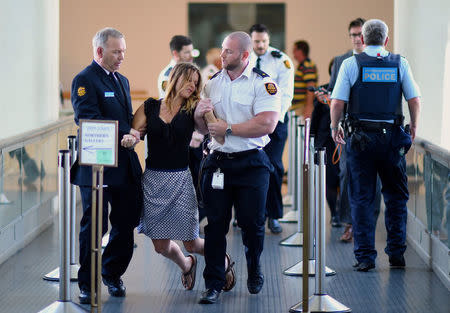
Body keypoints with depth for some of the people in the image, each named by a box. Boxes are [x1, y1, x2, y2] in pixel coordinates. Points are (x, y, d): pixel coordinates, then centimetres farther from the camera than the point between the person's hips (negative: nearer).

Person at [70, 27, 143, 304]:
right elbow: (88, 119, -20)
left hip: (125, 165, 8)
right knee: (93, 226, -1)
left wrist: (134, 133, 2)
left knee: (126, 223, 10)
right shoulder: (85, 80, -9)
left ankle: (112, 274, 28)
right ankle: (87, 284, 9)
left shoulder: (122, 80, 19)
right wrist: (127, 133, -17)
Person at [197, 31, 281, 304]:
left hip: (251, 164, -3)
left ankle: (254, 270, 28)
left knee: (252, 223, 1)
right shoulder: (213, 83, 11)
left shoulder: (263, 83, -6)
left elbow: (266, 124, -17)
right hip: (218, 162, 3)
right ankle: (214, 284, 5)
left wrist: (228, 129, -14)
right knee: (215, 224, -1)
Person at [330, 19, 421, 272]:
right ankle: (396, 253, 14)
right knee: (396, 196, 14)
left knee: (362, 198, 5)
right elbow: (415, 100, 0)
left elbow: (337, 102, -8)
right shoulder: (400, 64, 2)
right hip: (393, 136, 1)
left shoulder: (351, 64, -2)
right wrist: (414, 128, 16)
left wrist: (335, 128, 8)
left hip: (360, 137, -1)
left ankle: (365, 256, 3)